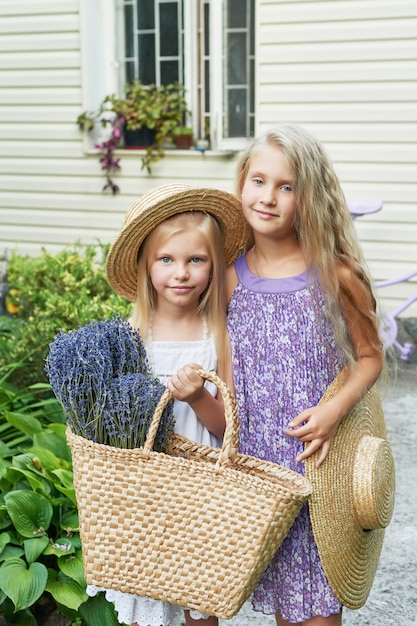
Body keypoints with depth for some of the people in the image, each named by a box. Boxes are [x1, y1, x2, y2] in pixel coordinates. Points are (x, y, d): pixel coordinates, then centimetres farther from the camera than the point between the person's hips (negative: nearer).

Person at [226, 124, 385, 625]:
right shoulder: (231, 277, 0)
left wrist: (335, 409, -14)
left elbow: (369, 356, 0)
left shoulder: (334, 275, -8)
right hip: (256, 456, 3)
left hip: (318, 455, -2)